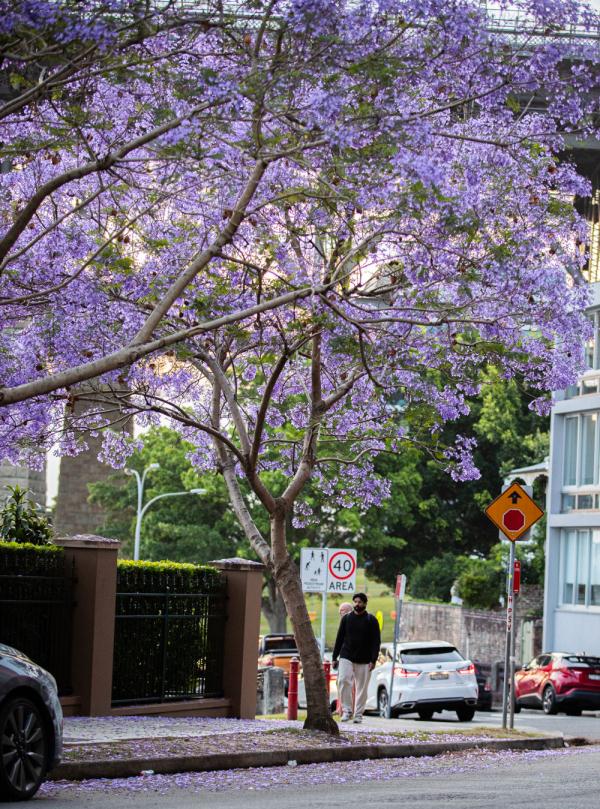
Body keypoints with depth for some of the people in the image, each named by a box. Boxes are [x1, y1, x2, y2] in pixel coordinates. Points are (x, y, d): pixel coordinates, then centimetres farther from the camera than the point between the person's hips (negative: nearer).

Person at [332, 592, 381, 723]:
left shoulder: (371, 620, 3)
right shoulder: (346, 618, 9)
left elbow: (376, 641, 0)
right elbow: (339, 638, 12)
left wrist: (373, 660, -10)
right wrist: (334, 657, 7)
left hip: (364, 660, -1)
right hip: (346, 657, 1)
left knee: (362, 687, 1)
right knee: (343, 681, -17)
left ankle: (358, 714, 11)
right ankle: (347, 710, -9)